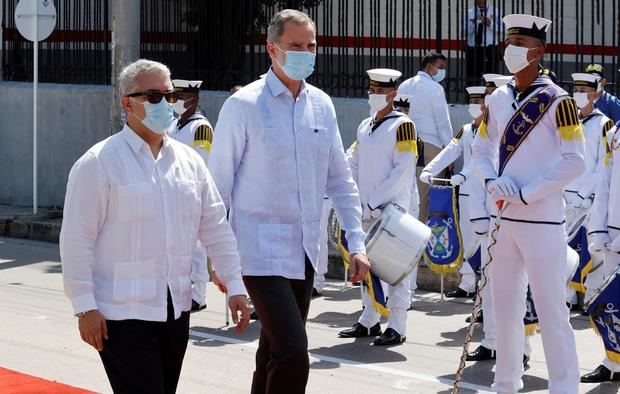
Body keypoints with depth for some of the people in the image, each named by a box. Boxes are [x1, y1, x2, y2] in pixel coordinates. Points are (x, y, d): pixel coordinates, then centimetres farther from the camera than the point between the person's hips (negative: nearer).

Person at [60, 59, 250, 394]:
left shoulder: (189, 161, 10)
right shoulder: (100, 163, -8)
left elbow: (216, 228, 14)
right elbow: (76, 239, -10)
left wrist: (235, 287, 8)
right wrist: (85, 307, -13)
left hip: (175, 310, 6)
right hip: (122, 314, -6)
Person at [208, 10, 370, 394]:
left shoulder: (322, 105, 8)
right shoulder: (244, 106, -9)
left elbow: (340, 179, 14)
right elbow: (219, 185, -5)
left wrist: (357, 243, 7)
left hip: (305, 253, 6)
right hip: (262, 251, -6)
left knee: (274, 355, 15)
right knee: (292, 356, -17)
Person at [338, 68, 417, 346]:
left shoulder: (402, 125, -6)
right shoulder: (365, 126, 15)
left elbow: (403, 170, -12)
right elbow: (354, 165, 17)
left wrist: (375, 201, -14)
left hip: (392, 207, -7)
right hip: (367, 209, 7)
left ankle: (397, 327, -5)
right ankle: (369, 320, 18)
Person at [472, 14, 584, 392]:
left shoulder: (557, 101, -10)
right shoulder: (498, 100, 9)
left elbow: (575, 162, -13)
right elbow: (481, 148, 17)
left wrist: (525, 194, -15)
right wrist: (492, 181, -5)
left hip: (542, 219, -7)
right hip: (504, 218, 7)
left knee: (551, 308, -6)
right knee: (505, 305, 14)